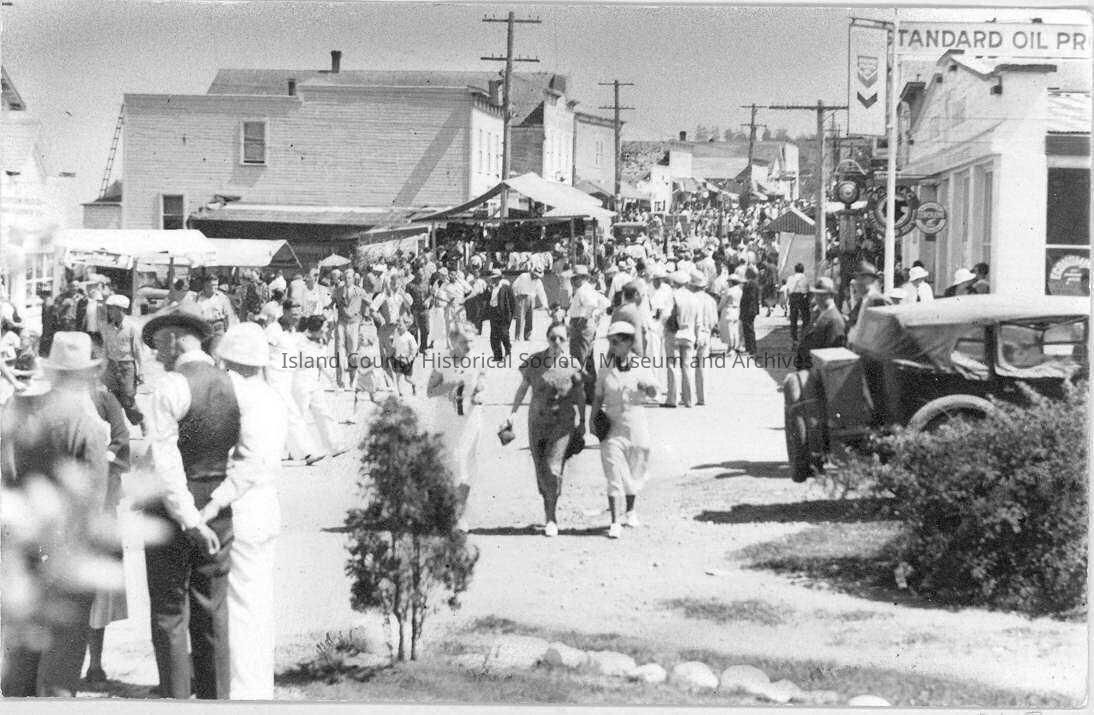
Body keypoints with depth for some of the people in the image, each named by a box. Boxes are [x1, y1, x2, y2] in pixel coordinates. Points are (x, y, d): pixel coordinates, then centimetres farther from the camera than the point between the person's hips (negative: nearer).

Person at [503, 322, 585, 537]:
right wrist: (512, 414, 6)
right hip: (537, 421, 3)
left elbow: (580, 395, 4)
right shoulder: (534, 361, -1)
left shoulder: (572, 365, -5)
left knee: (553, 468, -13)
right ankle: (548, 508, 26)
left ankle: (552, 518, -3)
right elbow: (523, 388, 10)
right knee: (541, 469, 8)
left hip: (563, 422, -3)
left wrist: (582, 422, 6)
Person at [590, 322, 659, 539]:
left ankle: (630, 510, 37)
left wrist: (648, 388, -23)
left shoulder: (640, 368, -1)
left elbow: (653, 394, -1)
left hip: (636, 426, 1)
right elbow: (598, 399, 5)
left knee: (634, 473, 14)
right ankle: (614, 522, -8)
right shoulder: (605, 372, 0)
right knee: (614, 475, -7)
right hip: (613, 429, -1)